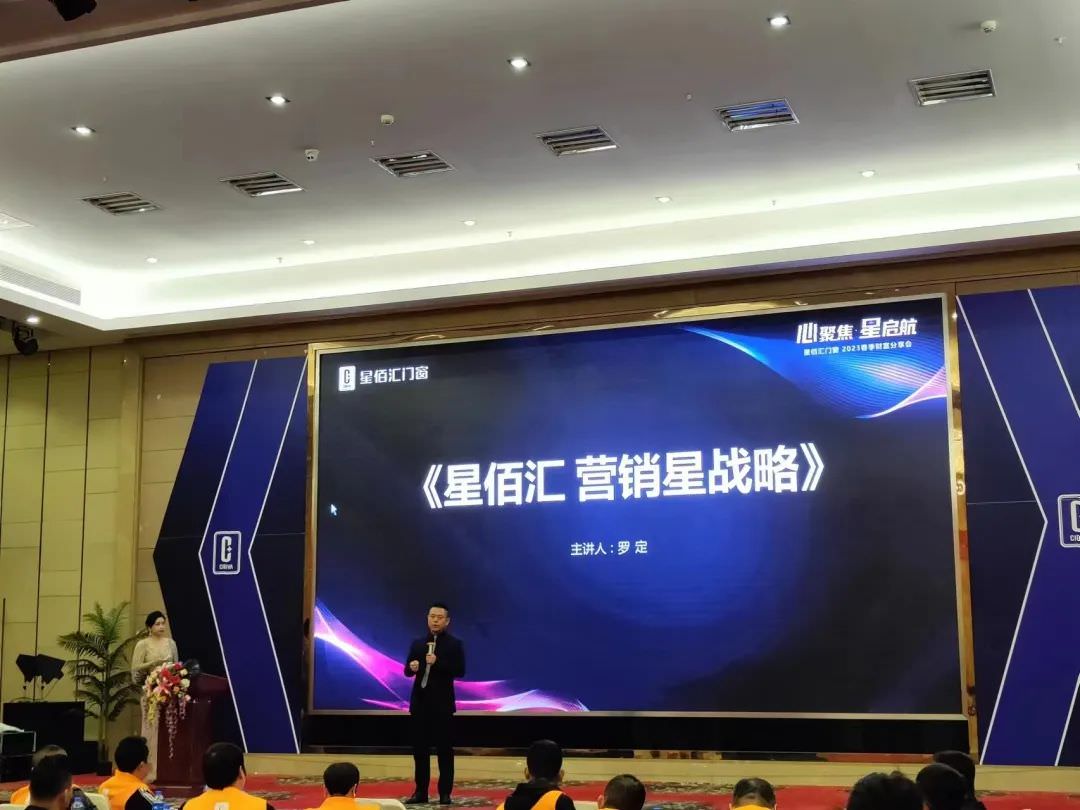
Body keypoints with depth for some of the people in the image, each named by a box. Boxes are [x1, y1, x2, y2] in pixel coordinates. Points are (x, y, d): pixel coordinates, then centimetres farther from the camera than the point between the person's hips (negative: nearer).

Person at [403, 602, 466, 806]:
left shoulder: (455, 644, 0)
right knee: (420, 749, 6)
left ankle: (445, 793, 6)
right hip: (420, 702, 4)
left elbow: (460, 671, -11)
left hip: (442, 703, -4)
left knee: (444, 749, 0)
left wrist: (438, 662, -23)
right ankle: (420, 792, 12)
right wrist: (412, 667, -14)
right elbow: (407, 671, 10)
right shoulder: (417, 644, 11)